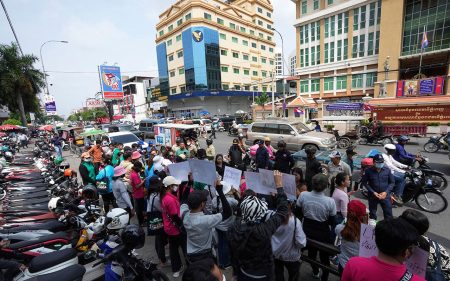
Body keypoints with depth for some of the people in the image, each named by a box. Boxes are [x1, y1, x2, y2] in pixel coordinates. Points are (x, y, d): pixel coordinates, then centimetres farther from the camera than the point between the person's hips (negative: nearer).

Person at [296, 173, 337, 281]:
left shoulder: (303, 195, -21)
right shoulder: (330, 201, -26)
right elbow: (332, 221, -13)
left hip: (307, 229, 3)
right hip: (323, 232, -3)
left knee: (311, 251, 29)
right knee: (324, 255, 22)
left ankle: (315, 272, 54)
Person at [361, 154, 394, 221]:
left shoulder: (387, 170, -4)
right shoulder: (368, 171, -11)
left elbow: (392, 182, 4)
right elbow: (364, 182, -4)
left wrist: (386, 192, -8)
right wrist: (373, 192, -12)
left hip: (385, 195, 1)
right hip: (373, 195, -1)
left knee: (388, 213, 8)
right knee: (372, 213, 14)